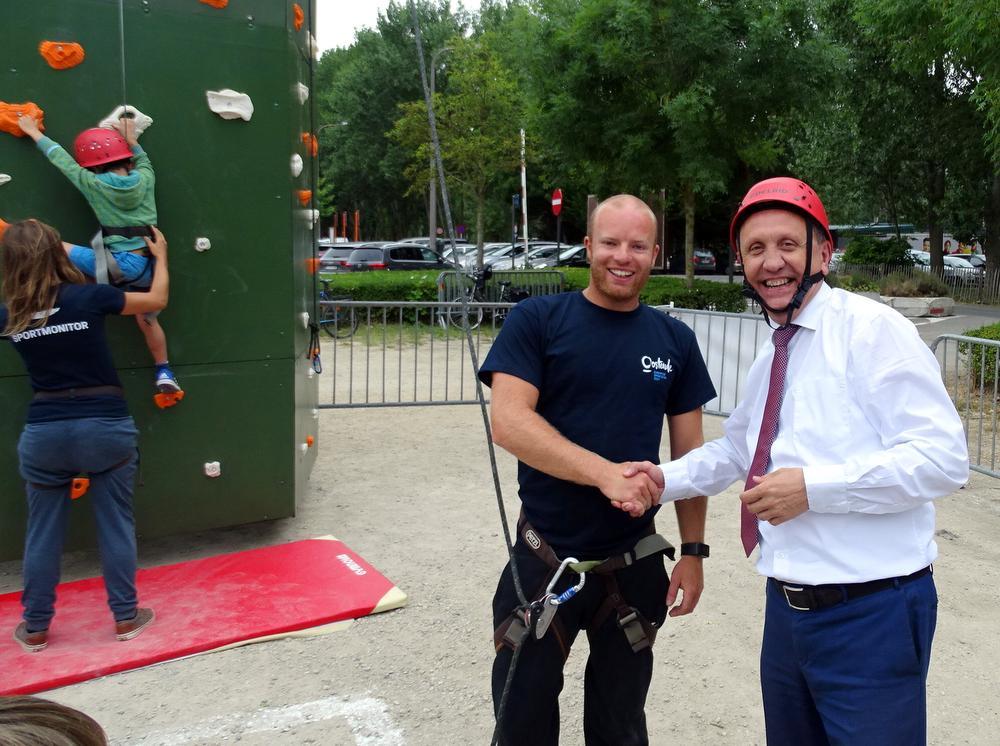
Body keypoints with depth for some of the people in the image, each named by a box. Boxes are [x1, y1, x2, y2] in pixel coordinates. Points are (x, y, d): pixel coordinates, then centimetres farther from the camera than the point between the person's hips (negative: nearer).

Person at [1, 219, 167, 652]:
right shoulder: (88, 298, -11)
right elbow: (157, 300, 2)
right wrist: (160, 256, 17)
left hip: (44, 433, 2)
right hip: (106, 428, -2)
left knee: (43, 533, 16)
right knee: (115, 526, 12)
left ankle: (35, 628, 27)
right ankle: (125, 618, 22)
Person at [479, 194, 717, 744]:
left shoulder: (675, 340, 4)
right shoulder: (536, 321, -6)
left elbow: (689, 451, 8)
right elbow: (507, 422, -18)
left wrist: (693, 551, 4)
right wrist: (607, 473, -27)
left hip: (635, 567, 3)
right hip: (543, 562, -2)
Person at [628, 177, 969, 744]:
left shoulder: (874, 330, -13)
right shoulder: (769, 361, 11)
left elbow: (942, 457, -20)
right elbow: (735, 452, 24)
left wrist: (812, 486, -24)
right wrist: (666, 479, 9)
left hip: (871, 616, -7)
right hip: (787, 609, 8)